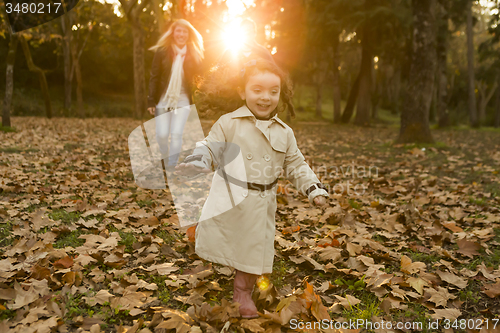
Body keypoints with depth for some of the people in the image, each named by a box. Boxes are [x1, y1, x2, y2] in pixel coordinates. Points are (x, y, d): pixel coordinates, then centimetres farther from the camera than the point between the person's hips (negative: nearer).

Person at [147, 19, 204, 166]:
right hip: (163, 99, 0)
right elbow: (154, 77, -1)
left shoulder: (194, 55, 4)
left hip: (183, 100, 0)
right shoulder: (162, 51, -1)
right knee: (162, 135, -4)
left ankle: (172, 166, 3)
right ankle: (165, 157, 26)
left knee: (176, 134, -8)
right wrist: (151, 101, -5)